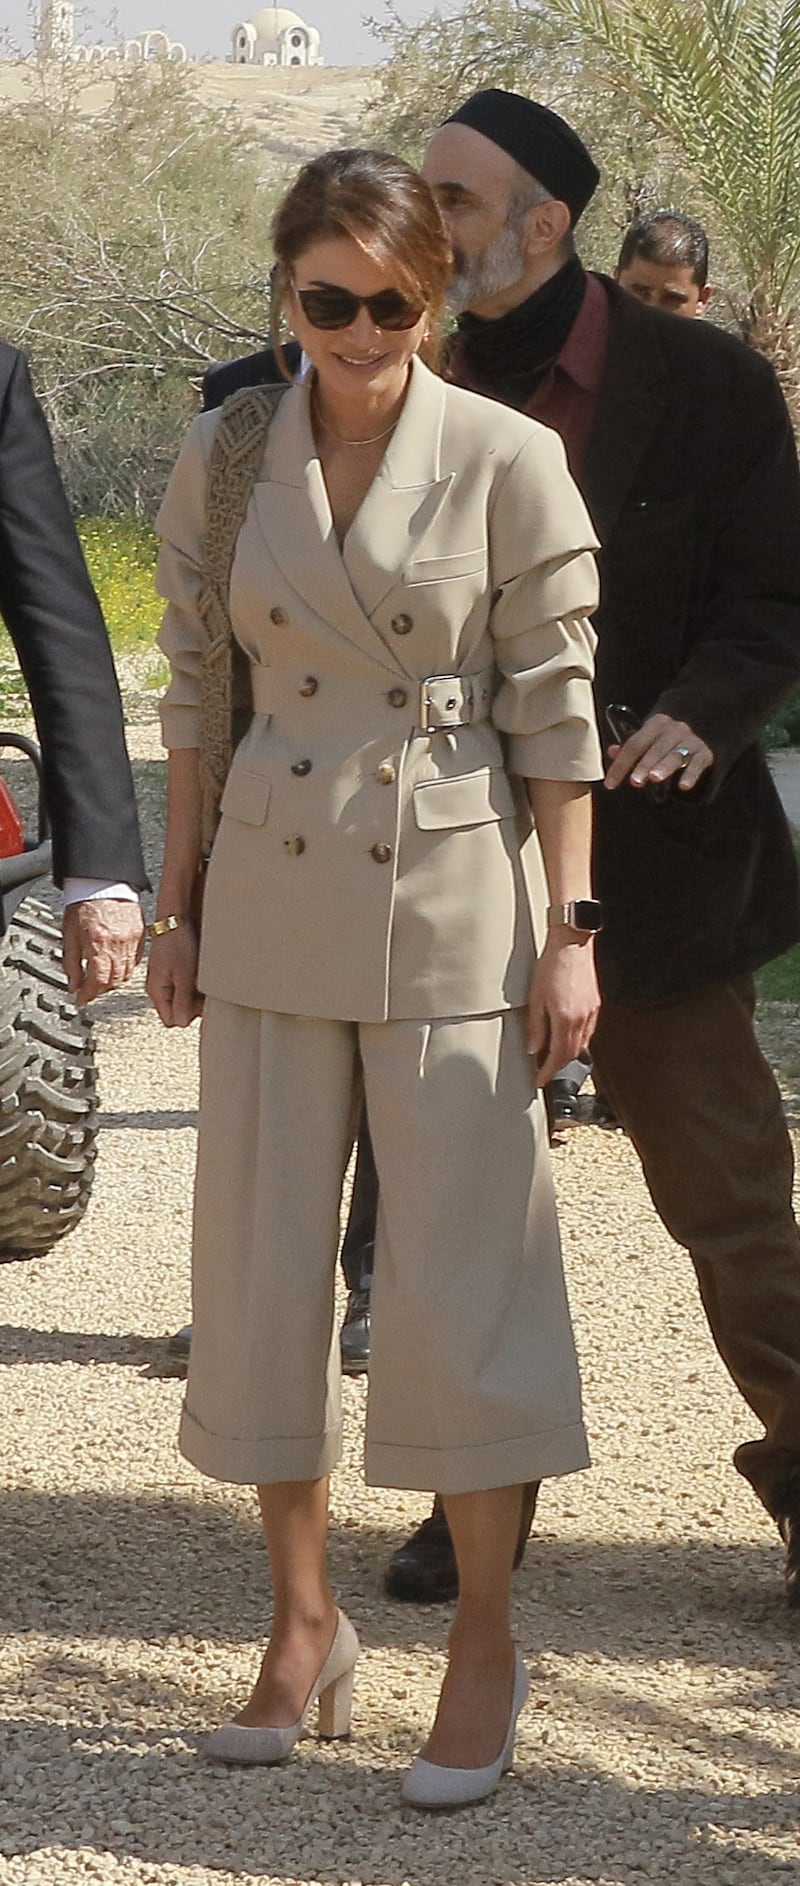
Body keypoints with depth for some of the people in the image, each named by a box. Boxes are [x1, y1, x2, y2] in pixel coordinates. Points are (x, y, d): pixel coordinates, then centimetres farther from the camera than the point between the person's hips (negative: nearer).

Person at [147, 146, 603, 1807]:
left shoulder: (509, 461, -7)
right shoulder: (224, 458, 3)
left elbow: (554, 711, -4)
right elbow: (196, 693, 10)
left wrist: (573, 930, -7)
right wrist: (176, 904, 10)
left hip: (453, 902, -3)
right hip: (272, 903, 3)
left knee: (462, 1279, -1)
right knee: (267, 1272, 7)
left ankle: (485, 1647, 11)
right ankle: (303, 1625, 21)